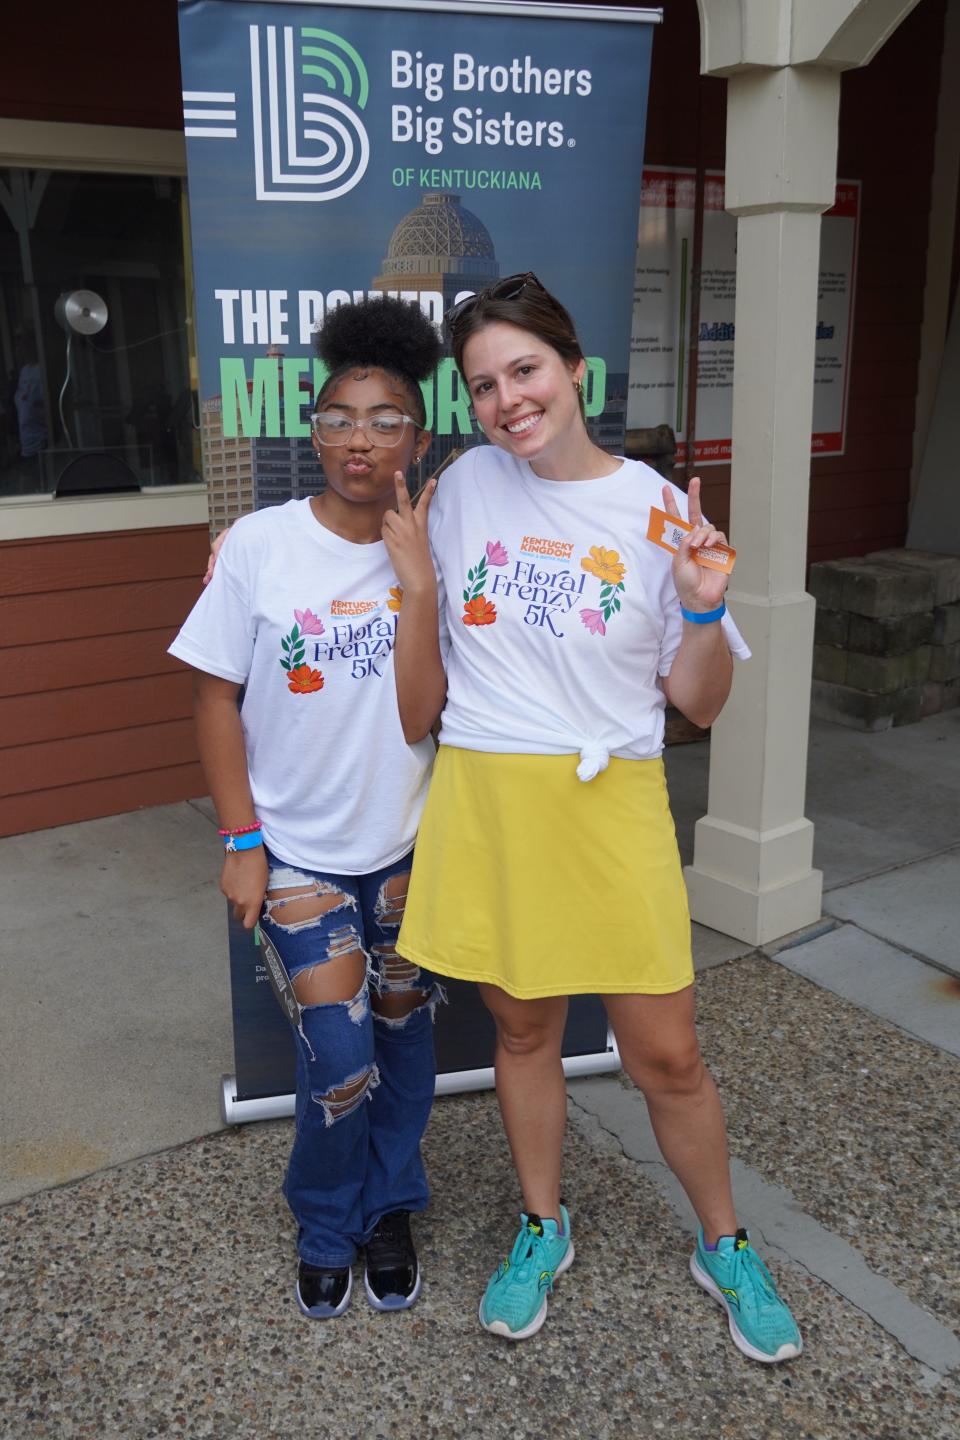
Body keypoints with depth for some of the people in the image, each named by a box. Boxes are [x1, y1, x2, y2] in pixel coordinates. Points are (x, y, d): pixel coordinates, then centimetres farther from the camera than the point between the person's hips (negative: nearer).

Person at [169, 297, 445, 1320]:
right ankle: (325, 1226, 26)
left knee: (403, 1035, 15)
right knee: (340, 1059, -5)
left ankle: (388, 1209, 40)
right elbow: (216, 695, -6)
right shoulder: (261, 545, -11)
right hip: (299, 848, -2)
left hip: (409, 842, 2)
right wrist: (241, 840, -8)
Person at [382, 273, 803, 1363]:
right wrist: (418, 581, -7)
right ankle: (543, 1229, 42)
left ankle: (724, 1249, 34)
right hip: (487, 806, 2)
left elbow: (699, 704, 1)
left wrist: (702, 608, -16)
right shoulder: (464, 488, 1)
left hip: (610, 807, -1)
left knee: (666, 1057, 7)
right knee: (522, 1030, 17)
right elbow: (422, 702, 8)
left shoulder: (657, 509, -4)